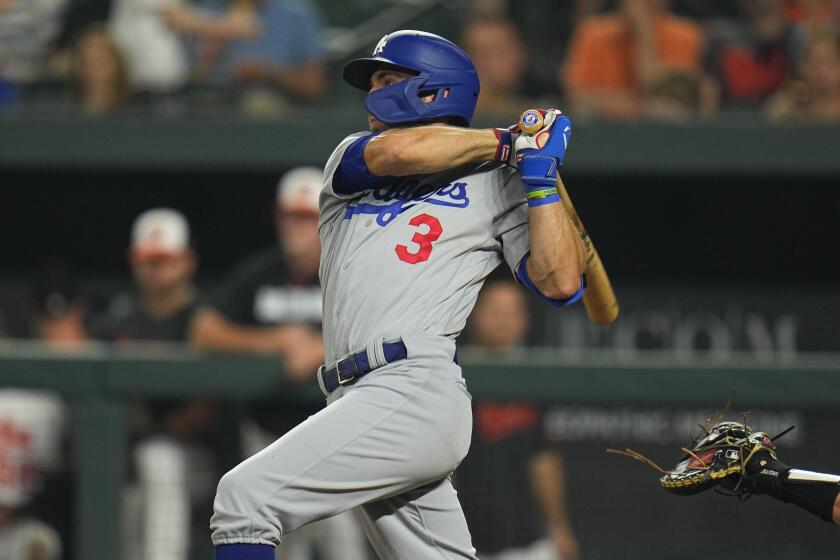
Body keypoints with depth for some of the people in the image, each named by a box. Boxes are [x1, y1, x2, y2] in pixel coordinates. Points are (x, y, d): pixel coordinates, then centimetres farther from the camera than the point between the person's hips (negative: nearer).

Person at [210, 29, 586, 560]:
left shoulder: (492, 183, 11)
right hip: (357, 400, 6)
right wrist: (508, 141, 8)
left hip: (416, 393, -6)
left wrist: (539, 176, -5)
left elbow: (561, 283, 0)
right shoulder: (351, 157, 24)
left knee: (246, 496, -18)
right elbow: (395, 152, 0)